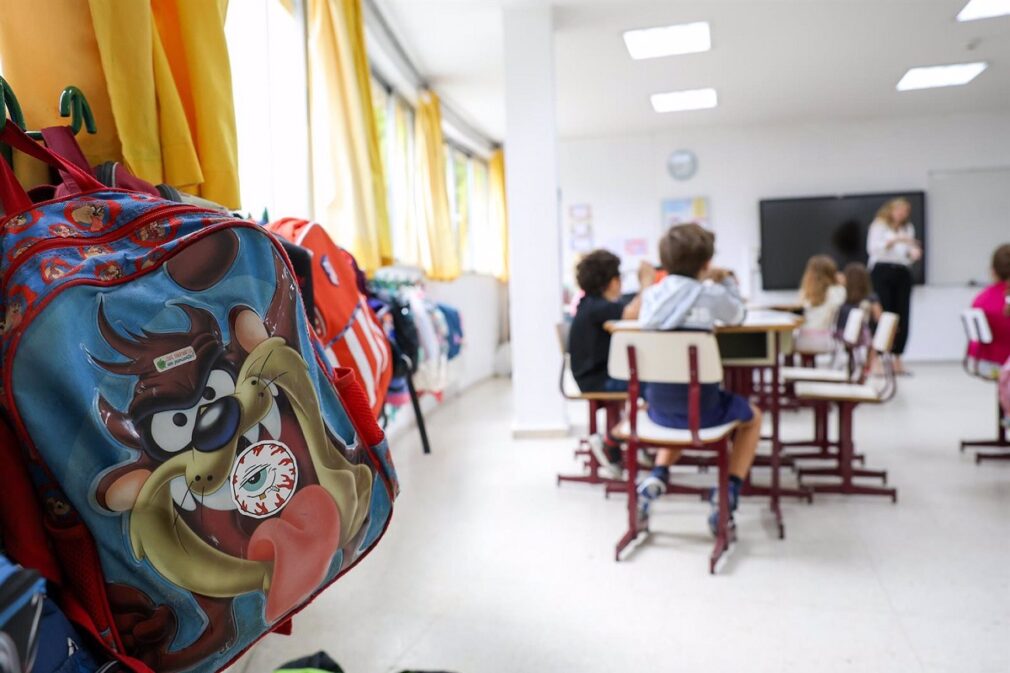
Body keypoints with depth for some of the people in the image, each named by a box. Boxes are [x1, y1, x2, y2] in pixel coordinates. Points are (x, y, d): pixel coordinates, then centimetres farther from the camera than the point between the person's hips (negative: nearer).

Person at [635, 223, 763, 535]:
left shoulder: (651, 295, -1)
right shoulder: (712, 295, -9)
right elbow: (738, 316, 12)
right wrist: (726, 281, 25)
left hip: (660, 406, 4)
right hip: (700, 406, -3)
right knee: (752, 417, 27)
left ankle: (656, 479, 17)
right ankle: (727, 494, 13)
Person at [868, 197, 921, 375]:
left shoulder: (908, 228, 20)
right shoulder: (879, 225, 6)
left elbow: (911, 254, 18)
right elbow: (872, 248, -7)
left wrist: (915, 254, -5)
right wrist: (894, 240, -18)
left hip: (903, 273, 5)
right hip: (882, 271, -5)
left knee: (902, 317, 0)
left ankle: (897, 360, 6)